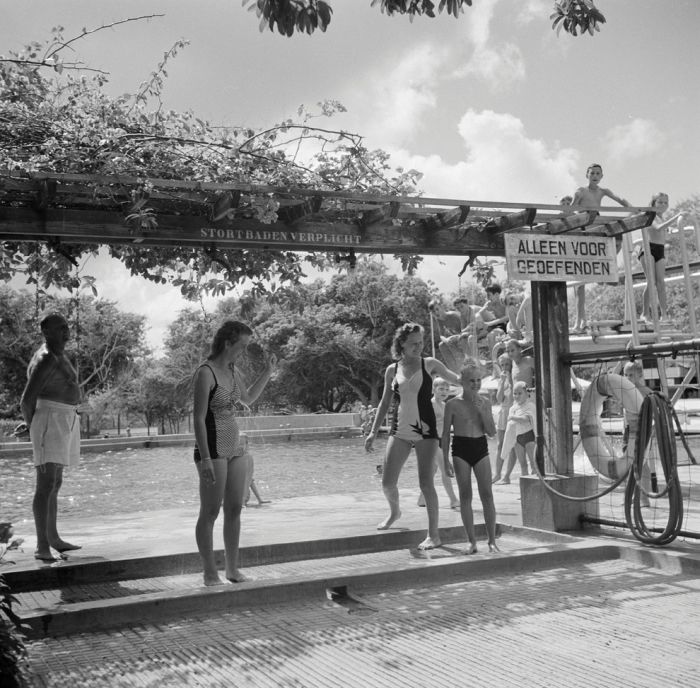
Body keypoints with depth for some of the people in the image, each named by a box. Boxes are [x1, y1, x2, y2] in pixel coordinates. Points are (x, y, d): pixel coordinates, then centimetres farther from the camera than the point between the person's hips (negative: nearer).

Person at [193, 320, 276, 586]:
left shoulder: (233, 370, 9)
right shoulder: (205, 373, -14)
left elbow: (249, 398, 28)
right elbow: (198, 418, -17)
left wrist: (267, 372, 17)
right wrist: (205, 459, -21)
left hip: (235, 447, 8)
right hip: (212, 447, -8)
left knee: (235, 509, 10)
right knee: (210, 512, 0)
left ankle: (233, 568, 19)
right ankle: (210, 573, 9)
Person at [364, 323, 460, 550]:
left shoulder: (430, 364, 3)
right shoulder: (392, 370, 8)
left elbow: (456, 378, 6)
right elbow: (385, 403, 15)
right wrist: (373, 432, 13)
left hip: (424, 429, -2)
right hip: (399, 430, 2)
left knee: (426, 482, -9)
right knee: (387, 483, -1)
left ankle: (434, 535, 2)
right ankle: (394, 511, 33)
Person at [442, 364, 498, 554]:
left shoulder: (485, 403, 6)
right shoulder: (453, 404, -2)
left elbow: (492, 432, 2)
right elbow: (445, 434, 1)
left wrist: (482, 410, -10)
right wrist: (446, 460, -3)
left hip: (481, 448, 2)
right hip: (461, 449, -2)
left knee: (487, 494, -3)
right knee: (465, 495, 1)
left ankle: (492, 541, 4)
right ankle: (472, 541, 9)